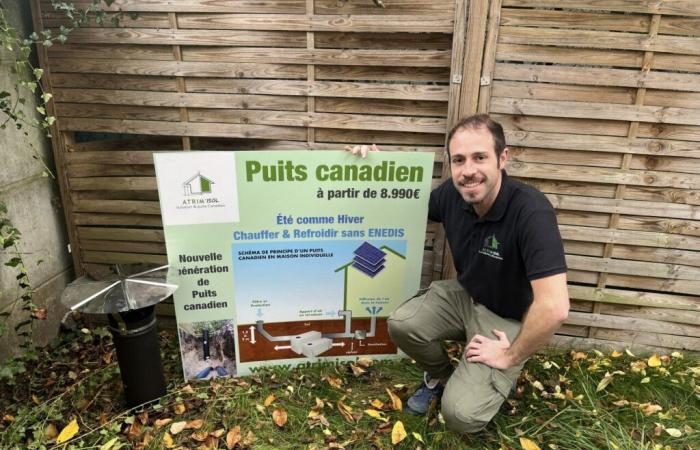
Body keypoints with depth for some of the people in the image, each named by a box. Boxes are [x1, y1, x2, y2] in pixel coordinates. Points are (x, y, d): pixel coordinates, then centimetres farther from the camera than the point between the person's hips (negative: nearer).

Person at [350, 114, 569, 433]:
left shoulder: (530, 211, -34)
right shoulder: (453, 195, -14)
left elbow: (554, 307, -38)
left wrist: (511, 357, -23)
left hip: (509, 320, -5)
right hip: (465, 295, 6)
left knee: (461, 415, -17)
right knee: (401, 324, -16)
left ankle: (499, 380, 19)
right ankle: (440, 377, 16)